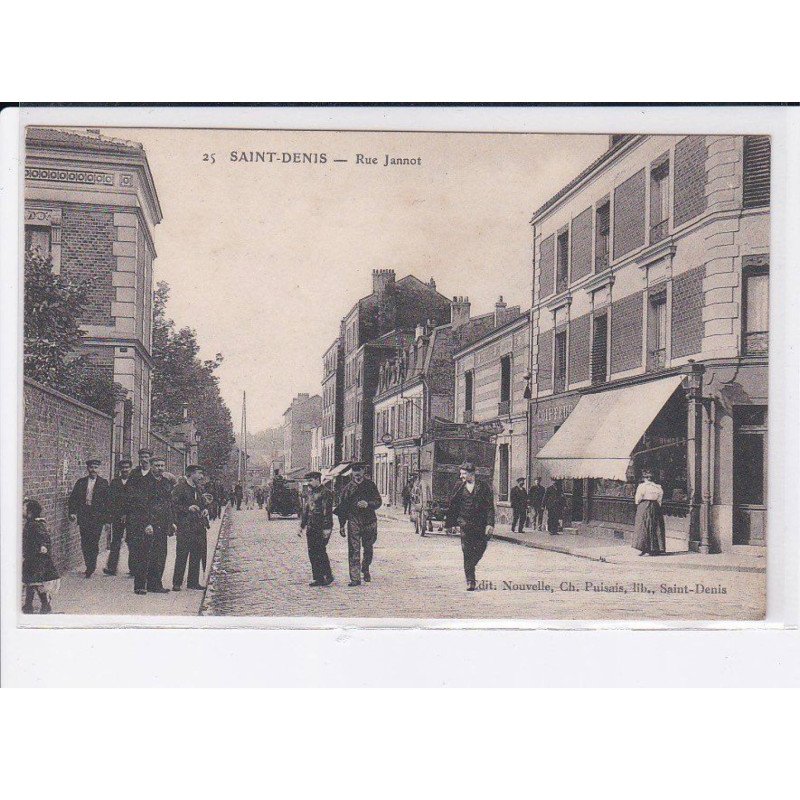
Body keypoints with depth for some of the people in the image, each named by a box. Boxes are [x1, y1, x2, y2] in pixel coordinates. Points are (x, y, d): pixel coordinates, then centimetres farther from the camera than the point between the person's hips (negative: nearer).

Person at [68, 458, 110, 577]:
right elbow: (73, 498, 9)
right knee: (85, 543, 3)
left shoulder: (103, 483, 4)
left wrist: (106, 515, -4)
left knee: (94, 542, -8)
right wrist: (72, 512, -1)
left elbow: (107, 500, 3)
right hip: (83, 517, 3)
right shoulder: (81, 482, 10)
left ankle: (91, 567, -3)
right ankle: (89, 566, 15)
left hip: (97, 517, -3)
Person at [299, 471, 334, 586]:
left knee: (320, 551, -9)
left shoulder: (325, 492, -9)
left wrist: (326, 528, -18)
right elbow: (305, 510, 21)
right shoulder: (310, 493, 16)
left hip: (321, 528, -8)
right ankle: (318, 578, 12)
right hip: (311, 528, 8)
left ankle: (328, 576, 3)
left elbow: (327, 511, -13)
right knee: (312, 553, 6)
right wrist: (302, 525, 17)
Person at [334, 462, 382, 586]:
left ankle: (365, 569, 39)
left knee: (368, 549, 13)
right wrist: (341, 525, 4)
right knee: (354, 550, -8)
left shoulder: (370, 485, 6)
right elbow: (342, 508, 8)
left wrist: (367, 504, -18)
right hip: (354, 521, -1)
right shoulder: (348, 488, 6)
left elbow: (378, 502, 2)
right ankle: (355, 578, -9)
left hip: (369, 521, 1)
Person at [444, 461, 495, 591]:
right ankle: (470, 581, -5)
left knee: (480, 549, 4)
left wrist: (490, 524, -11)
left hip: (480, 524, 0)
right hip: (465, 523, 0)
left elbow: (490, 506, -3)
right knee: (467, 551, -6)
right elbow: (452, 505, 11)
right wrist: (449, 522, 12)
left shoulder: (483, 487, 0)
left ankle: (469, 568, 31)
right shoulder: (459, 487, 6)